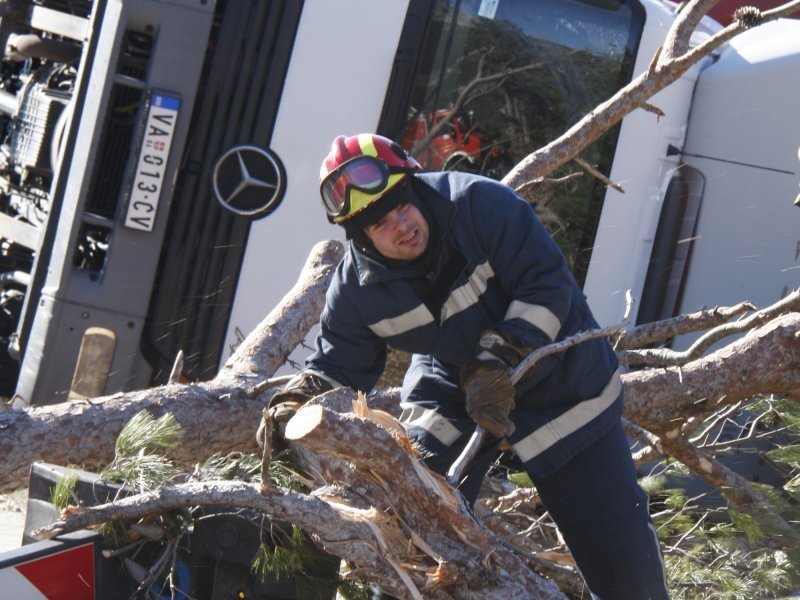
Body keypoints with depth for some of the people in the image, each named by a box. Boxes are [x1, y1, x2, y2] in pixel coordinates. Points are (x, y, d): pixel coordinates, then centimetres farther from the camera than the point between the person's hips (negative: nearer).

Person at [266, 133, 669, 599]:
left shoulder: (478, 203, -28)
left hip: (557, 381, -3)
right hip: (452, 386, 4)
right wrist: (292, 407, -22)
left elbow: (547, 286, -27)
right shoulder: (357, 285, -14)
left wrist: (500, 361, -34)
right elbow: (337, 366, -2)